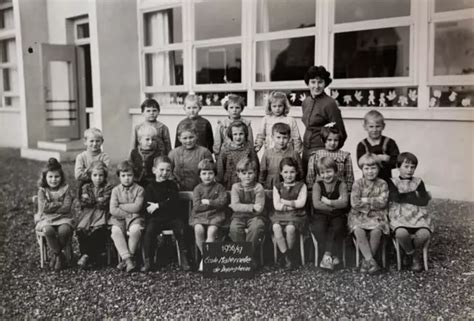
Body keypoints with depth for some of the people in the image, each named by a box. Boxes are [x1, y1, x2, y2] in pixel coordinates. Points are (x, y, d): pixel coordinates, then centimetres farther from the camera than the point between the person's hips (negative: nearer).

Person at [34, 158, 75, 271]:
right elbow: (43, 208, -8)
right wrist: (59, 204, -7)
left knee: (64, 230, -34)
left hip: (63, 218, 0)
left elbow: (66, 208, -6)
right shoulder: (42, 190, 6)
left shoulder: (65, 189, 5)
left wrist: (51, 206, -8)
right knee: (48, 230, -35)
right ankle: (60, 255, -13)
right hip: (46, 219, 0)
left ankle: (55, 253, -6)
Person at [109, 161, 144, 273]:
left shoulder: (139, 189, 3)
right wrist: (129, 213, -9)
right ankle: (128, 259, -28)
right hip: (119, 219, 2)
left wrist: (120, 205, -5)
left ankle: (125, 259, -18)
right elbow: (113, 210, -4)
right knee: (115, 231, -30)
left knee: (135, 230, -33)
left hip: (135, 218, -1)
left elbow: (136, 207, -11)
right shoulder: (116, 190, 7)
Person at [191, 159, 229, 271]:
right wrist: (214, 204, -4)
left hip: (215, 216, -1)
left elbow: (224, 202, -5)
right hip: (199, 216, 1)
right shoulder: (198, 188, 9)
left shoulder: (219, 187, 9)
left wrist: (208, 202, -9)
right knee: (198, 229, -29)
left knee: (212, 230, -29)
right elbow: (196, 206, -3)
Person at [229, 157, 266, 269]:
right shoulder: (236, 187, 5)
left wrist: (241, 207, -15)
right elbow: (235, 206, -10)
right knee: (234, 228, -30)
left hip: (255, 216, -1)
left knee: (256, 227, -33)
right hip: (239, 216, 1)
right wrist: (252, 207, -22)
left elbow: (259, 208, -10)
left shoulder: (258, 187, 0)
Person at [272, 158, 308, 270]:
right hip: (280, 215, 2)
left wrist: (284, 202, -6)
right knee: (276, 227, -31)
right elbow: (276, 205, 0)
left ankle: (290, 253, -7)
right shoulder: (277, 187, 11)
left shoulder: (301, 186, 7)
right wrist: (292, 205, -7)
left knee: (290, 228, -33)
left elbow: (301, 203, -8)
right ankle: (287, 256, -20)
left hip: (296, 215, -2)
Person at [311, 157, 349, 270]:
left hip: (337, 215, 0)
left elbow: (344, 202, -13)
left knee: (337, 228, -32)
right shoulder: (317, 185, 3)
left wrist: (328, 202, -14)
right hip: (320, 215, 0)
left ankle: (327, 255, -26)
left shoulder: (341, 185, 3)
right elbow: (316, 204, -11)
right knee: (318, 228, -30)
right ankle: (333, 256, -22)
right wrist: (336, 205, -11)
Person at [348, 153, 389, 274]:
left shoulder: (382, 184, 4)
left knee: (376, 231, -30)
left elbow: (382, 202, -9)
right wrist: (373, 202, -9)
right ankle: (371, 260, -23)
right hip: (359, 215, 0)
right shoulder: (358, 184, 2)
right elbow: (354, 203, -9)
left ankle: (366, 261, -13)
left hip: (377, 216, 0)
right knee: (358, 231, -31)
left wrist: (365, 200, -9)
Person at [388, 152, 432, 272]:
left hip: (418, 216, 2)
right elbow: (397, 198, -9)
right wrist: (414, 195, -4)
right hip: (399, 216, -2)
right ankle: (411, 254, -1)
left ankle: (416, 253, 6)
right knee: (401, 233, -36)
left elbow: (424, 202, 2)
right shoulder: (393, 182, 9)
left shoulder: (418, 182, 15)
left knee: (425, 234, -30)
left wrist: (405, 196, -4)